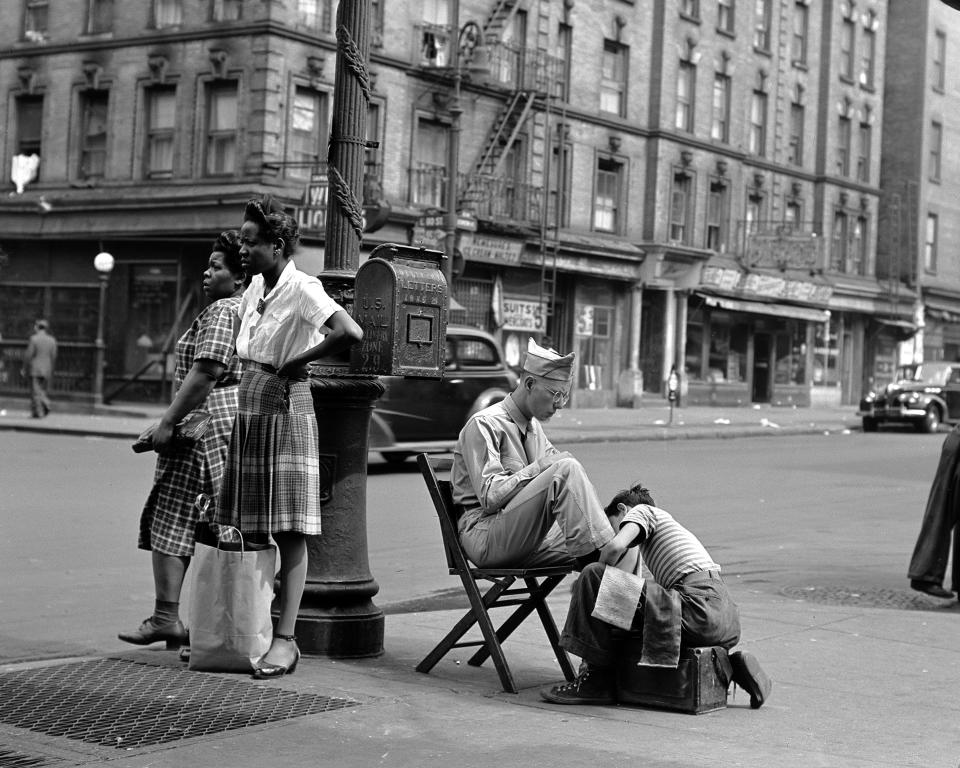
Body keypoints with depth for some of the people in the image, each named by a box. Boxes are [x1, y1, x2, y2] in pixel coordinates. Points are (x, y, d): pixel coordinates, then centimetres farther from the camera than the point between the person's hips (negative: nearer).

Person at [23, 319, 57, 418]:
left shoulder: (34, 339, -10)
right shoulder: (52, 340, 3)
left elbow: (28, 355, -10)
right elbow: (53, 357, 4)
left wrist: (25, 369, -1)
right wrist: (51, 371, 13)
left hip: (35, 370, -4)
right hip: (46, 370, 4)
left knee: (36, 391, 0)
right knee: (42, 389, 18)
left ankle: (38, 412, -2)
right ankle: (46, 404, -3)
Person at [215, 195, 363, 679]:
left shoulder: (302, 289, -13)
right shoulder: (255, 288, 11)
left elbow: (351, 334, -27)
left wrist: (297, 361, -16)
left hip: (286, 410, -8)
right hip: (249, 412, 8)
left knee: (290, 532, -3)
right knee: (246, 530, 9)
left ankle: (285, 639, -1)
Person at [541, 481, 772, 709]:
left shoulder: (641, 510, 12)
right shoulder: (671, 524, 36)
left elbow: (617, 546, -9)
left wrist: (594, 578, 9)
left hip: (700, 606, -9)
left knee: (592, 576, -7)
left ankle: (597, 679, -4)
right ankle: (732, 667, 13)